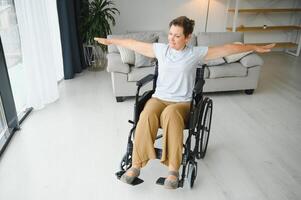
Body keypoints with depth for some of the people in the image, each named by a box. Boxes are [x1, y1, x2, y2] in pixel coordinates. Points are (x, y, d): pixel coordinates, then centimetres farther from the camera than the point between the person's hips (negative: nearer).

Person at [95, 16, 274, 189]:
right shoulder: (160, 49, 7)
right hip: (158, 98, 2)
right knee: (147, 115, -33)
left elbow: (228, 49, 4)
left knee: (170, 114, -38)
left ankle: (173, 170, -29)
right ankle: (136, 165, -22)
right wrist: (111, 41, 22)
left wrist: (255, 48, 7)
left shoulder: (196, 53, 1)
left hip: (182, 102, -2)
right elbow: (134, 44, 14)